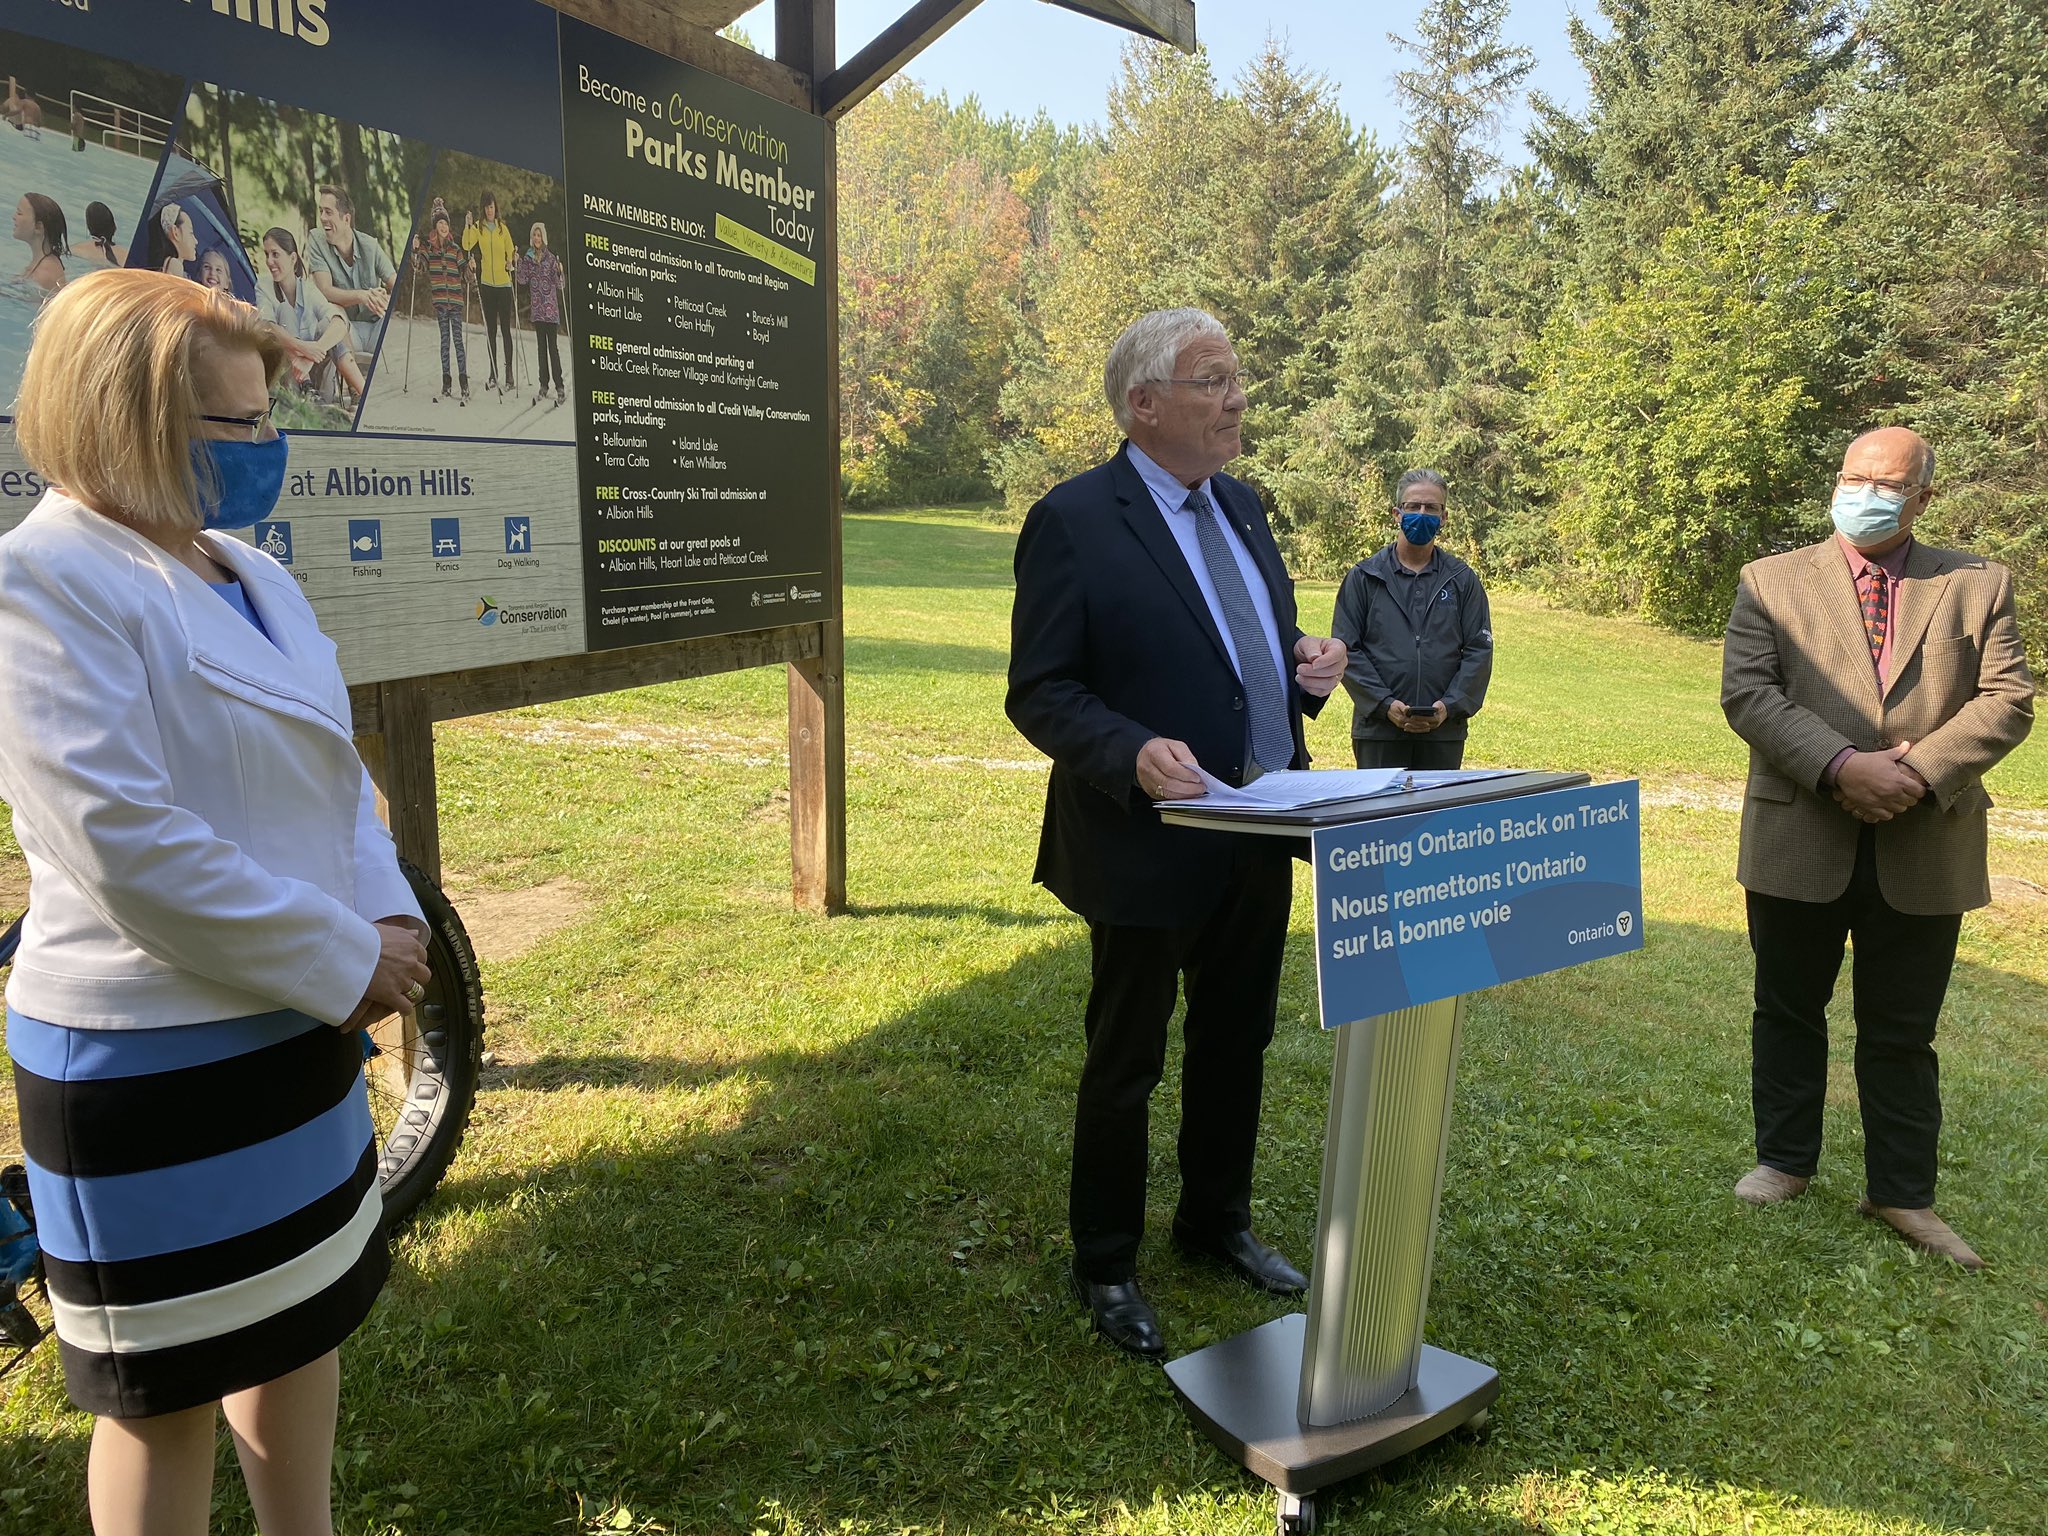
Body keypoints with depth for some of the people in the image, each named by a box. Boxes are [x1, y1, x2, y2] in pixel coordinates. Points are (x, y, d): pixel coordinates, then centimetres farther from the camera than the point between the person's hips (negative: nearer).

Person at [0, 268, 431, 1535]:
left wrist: (388, 919, -5)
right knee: (172, 1387, 8)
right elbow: (127, 848, -23)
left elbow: (330, 768, 11)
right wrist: (340, 960, -18)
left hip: (295, 1025, 8)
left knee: (301, 1316, 22)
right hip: (152, 1059, -8)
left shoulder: (244, 567, 8)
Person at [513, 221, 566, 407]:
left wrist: (560, 272, -25)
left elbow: (560, 285, -7)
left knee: (552, 346, -7)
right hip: (537, 309, 4)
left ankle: (560, 386, -5)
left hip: (551, 309, -4)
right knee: (541, 346, 9)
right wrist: (517, 265, -7)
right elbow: (523, 280, 7)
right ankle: (543, 385, 14)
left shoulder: (551, 258, -4)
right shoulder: (528, 257, 8)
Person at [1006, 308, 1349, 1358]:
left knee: (1235, 1044, 21)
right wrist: (1134, 752, -32)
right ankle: (1105, 1265, 30)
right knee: (1126, 1062, 9)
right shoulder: (1074, 521, -14)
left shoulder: (1240, 505, 9)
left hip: (1260, 845, 7)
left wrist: (1304, 666, -4)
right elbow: (1038, 693, -16)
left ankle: (1216, 1222, 43)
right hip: (1150, 847, -7)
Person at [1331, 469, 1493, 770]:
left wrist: (1450, 706, -9)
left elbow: (1479, 650, 6)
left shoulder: (1463, 580, 10)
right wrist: (1385, 704, -12)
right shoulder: (1363, 578, 5)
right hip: (1379, 731, -1)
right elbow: (1346, 650, -1)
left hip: (1445, 732, 2)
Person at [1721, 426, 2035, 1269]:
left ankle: (1900, 1192, 25)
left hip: (1924, 849, 1)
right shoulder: (1773, 581, 2)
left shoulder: (1977, 584, 6)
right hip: (1800, 842, 0)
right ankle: (1785, 1160, 31)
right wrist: (1840, 766, -20)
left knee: (1902, 1031, 11)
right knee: (1788, 1011, 14)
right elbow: (1746, 692, -8)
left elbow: (2008, 698, -1)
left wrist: (1923, 769, -17)